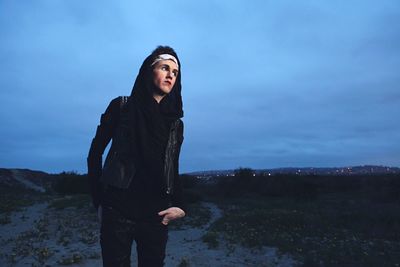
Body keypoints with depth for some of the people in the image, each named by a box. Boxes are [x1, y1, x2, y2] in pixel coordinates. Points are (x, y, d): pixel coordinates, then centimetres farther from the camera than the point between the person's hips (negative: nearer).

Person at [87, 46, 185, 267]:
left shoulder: (175, 123, 8)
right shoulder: (121, 107, 0)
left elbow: (173, 169, 12)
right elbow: (95, 152, 3)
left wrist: (178, 205, -3)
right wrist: (99, 199, 0)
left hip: (157, 213, 3)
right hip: (119, 210, -3)